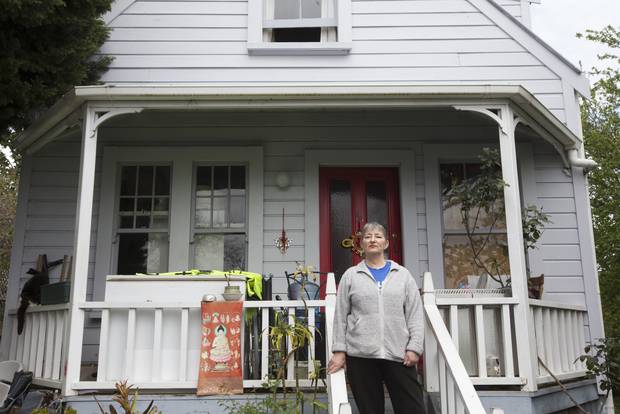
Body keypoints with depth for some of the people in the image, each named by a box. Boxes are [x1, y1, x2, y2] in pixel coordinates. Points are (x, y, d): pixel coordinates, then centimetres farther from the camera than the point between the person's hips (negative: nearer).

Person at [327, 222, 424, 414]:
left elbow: (415, 315, 6)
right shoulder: (350, 276, 9)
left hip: (399, 354, 1)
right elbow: (340, 316, 7)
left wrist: (414, 347, -3)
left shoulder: (403, 274, 10)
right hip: (360, 355, 0)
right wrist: (339, 351, 1)